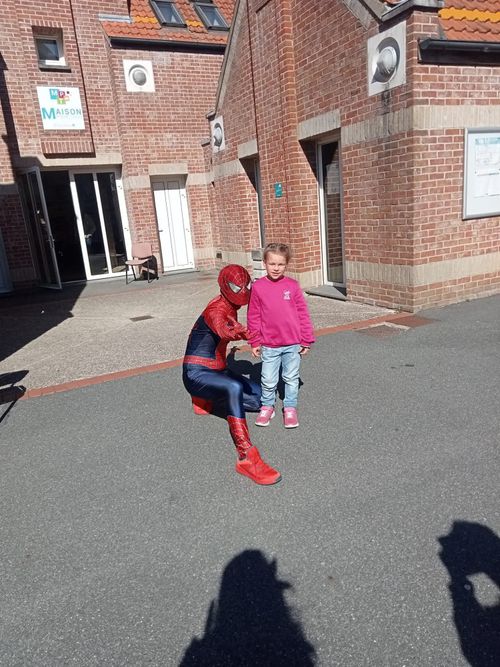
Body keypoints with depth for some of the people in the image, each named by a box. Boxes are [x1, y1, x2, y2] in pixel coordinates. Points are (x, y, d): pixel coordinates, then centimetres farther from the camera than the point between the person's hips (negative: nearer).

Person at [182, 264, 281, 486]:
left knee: (259, 399, 6)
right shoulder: (217, 309, -20)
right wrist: (239, 333, -59)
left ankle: (206, 400, 20)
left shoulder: (230, 307, 8)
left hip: (216, 370, 9)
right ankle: (246, 459, -41)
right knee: (234, 388, -39)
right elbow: (223, 331, -44)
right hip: (197, 374, -9)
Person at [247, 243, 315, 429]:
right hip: (269, 345, 0)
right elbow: (253, 316, 1)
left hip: (293, 344, 1)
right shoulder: (258, 287, -5)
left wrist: (306, 340, 1)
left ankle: (290, 408, 30)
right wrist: (255, 342, 2)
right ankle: (267, 406, 31)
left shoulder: (293, 286, -4)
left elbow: (303, 314, 0)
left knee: (291, 379, 14)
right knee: (268, 381, 9)